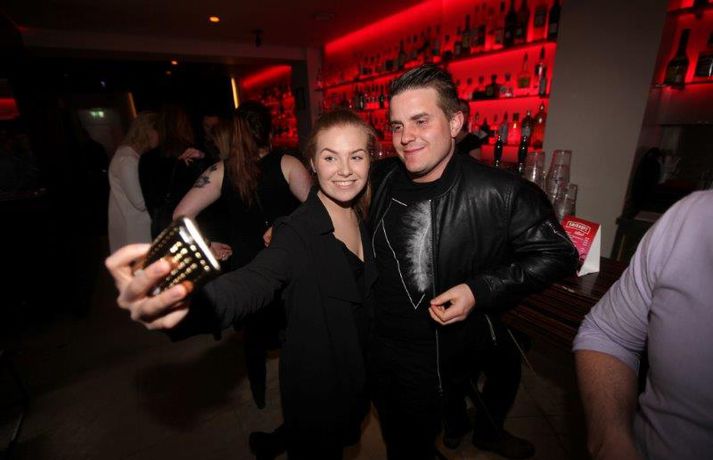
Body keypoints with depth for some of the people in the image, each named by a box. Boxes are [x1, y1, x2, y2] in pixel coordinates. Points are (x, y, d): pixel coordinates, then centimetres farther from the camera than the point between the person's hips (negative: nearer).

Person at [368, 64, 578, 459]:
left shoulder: (501, 194, -22)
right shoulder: (380, 179, -10)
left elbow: (557, 254, -10)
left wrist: (481, 290, -21)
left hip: (467, 362, -3)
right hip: (389, 362, 4)